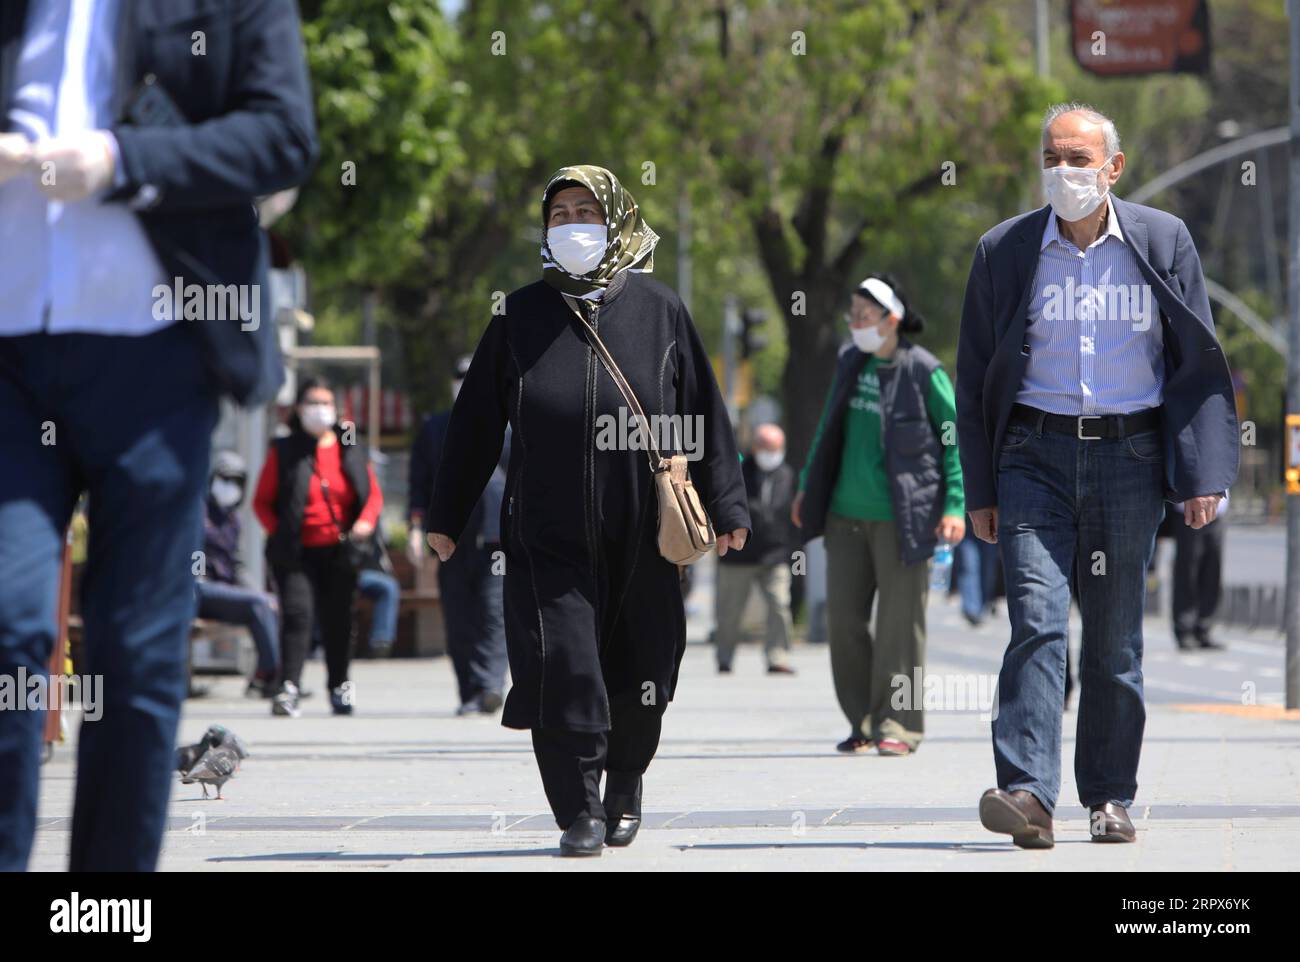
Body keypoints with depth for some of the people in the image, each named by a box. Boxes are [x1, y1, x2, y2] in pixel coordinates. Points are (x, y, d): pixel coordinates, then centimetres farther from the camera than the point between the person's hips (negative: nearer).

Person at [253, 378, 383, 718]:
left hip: (340, 551, 3)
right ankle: (289, 688, -22)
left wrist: (365, 522, -6)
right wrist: (279, 534, -9)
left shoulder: (350, 450, 10)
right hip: (297, 552, -3)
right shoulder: (284, 452, 2)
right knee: (297, 613, -17)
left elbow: (374, 493, 14)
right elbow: (262, 501, 4)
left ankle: (340, 687, 23)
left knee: (338, 620, 8)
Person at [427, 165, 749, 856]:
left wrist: (724, 507, 2)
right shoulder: (520, 315, 5)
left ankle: (624, 787, 34)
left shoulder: (659, 310, 4)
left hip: (641, 539, 1)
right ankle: (580, 816, -3)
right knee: (563, 670, -11)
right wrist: (446, 515, 9)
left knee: (637, 682, 8)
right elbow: (474, 424, 9)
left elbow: (703, 415, 6)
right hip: (546, 537, 0)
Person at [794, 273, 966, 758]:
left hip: (900, 518, -6)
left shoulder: (923, 371, -8)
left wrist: (955, 505, -10)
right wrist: (807, 486, 20)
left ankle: (898, 724, 4)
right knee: (844, 615, 5)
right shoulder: (851, 363, 9)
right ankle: (863, 721, 15)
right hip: (847, 515, 6)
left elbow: (959, 438, -3)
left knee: (899, 622, -2)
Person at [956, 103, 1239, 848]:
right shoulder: (1005, 251, 4)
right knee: (1038, 618, -15)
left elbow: (1198, 363, 5)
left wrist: (1205, 472, -4)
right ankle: (1028, 794, -23)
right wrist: (981, 489, 5)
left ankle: (1110, 798, 15)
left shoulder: (1164, 242, 3)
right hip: (1037, 454, 0)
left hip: (1129, 454, 0)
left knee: (1116, 636, 5)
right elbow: (975, 376, 8)